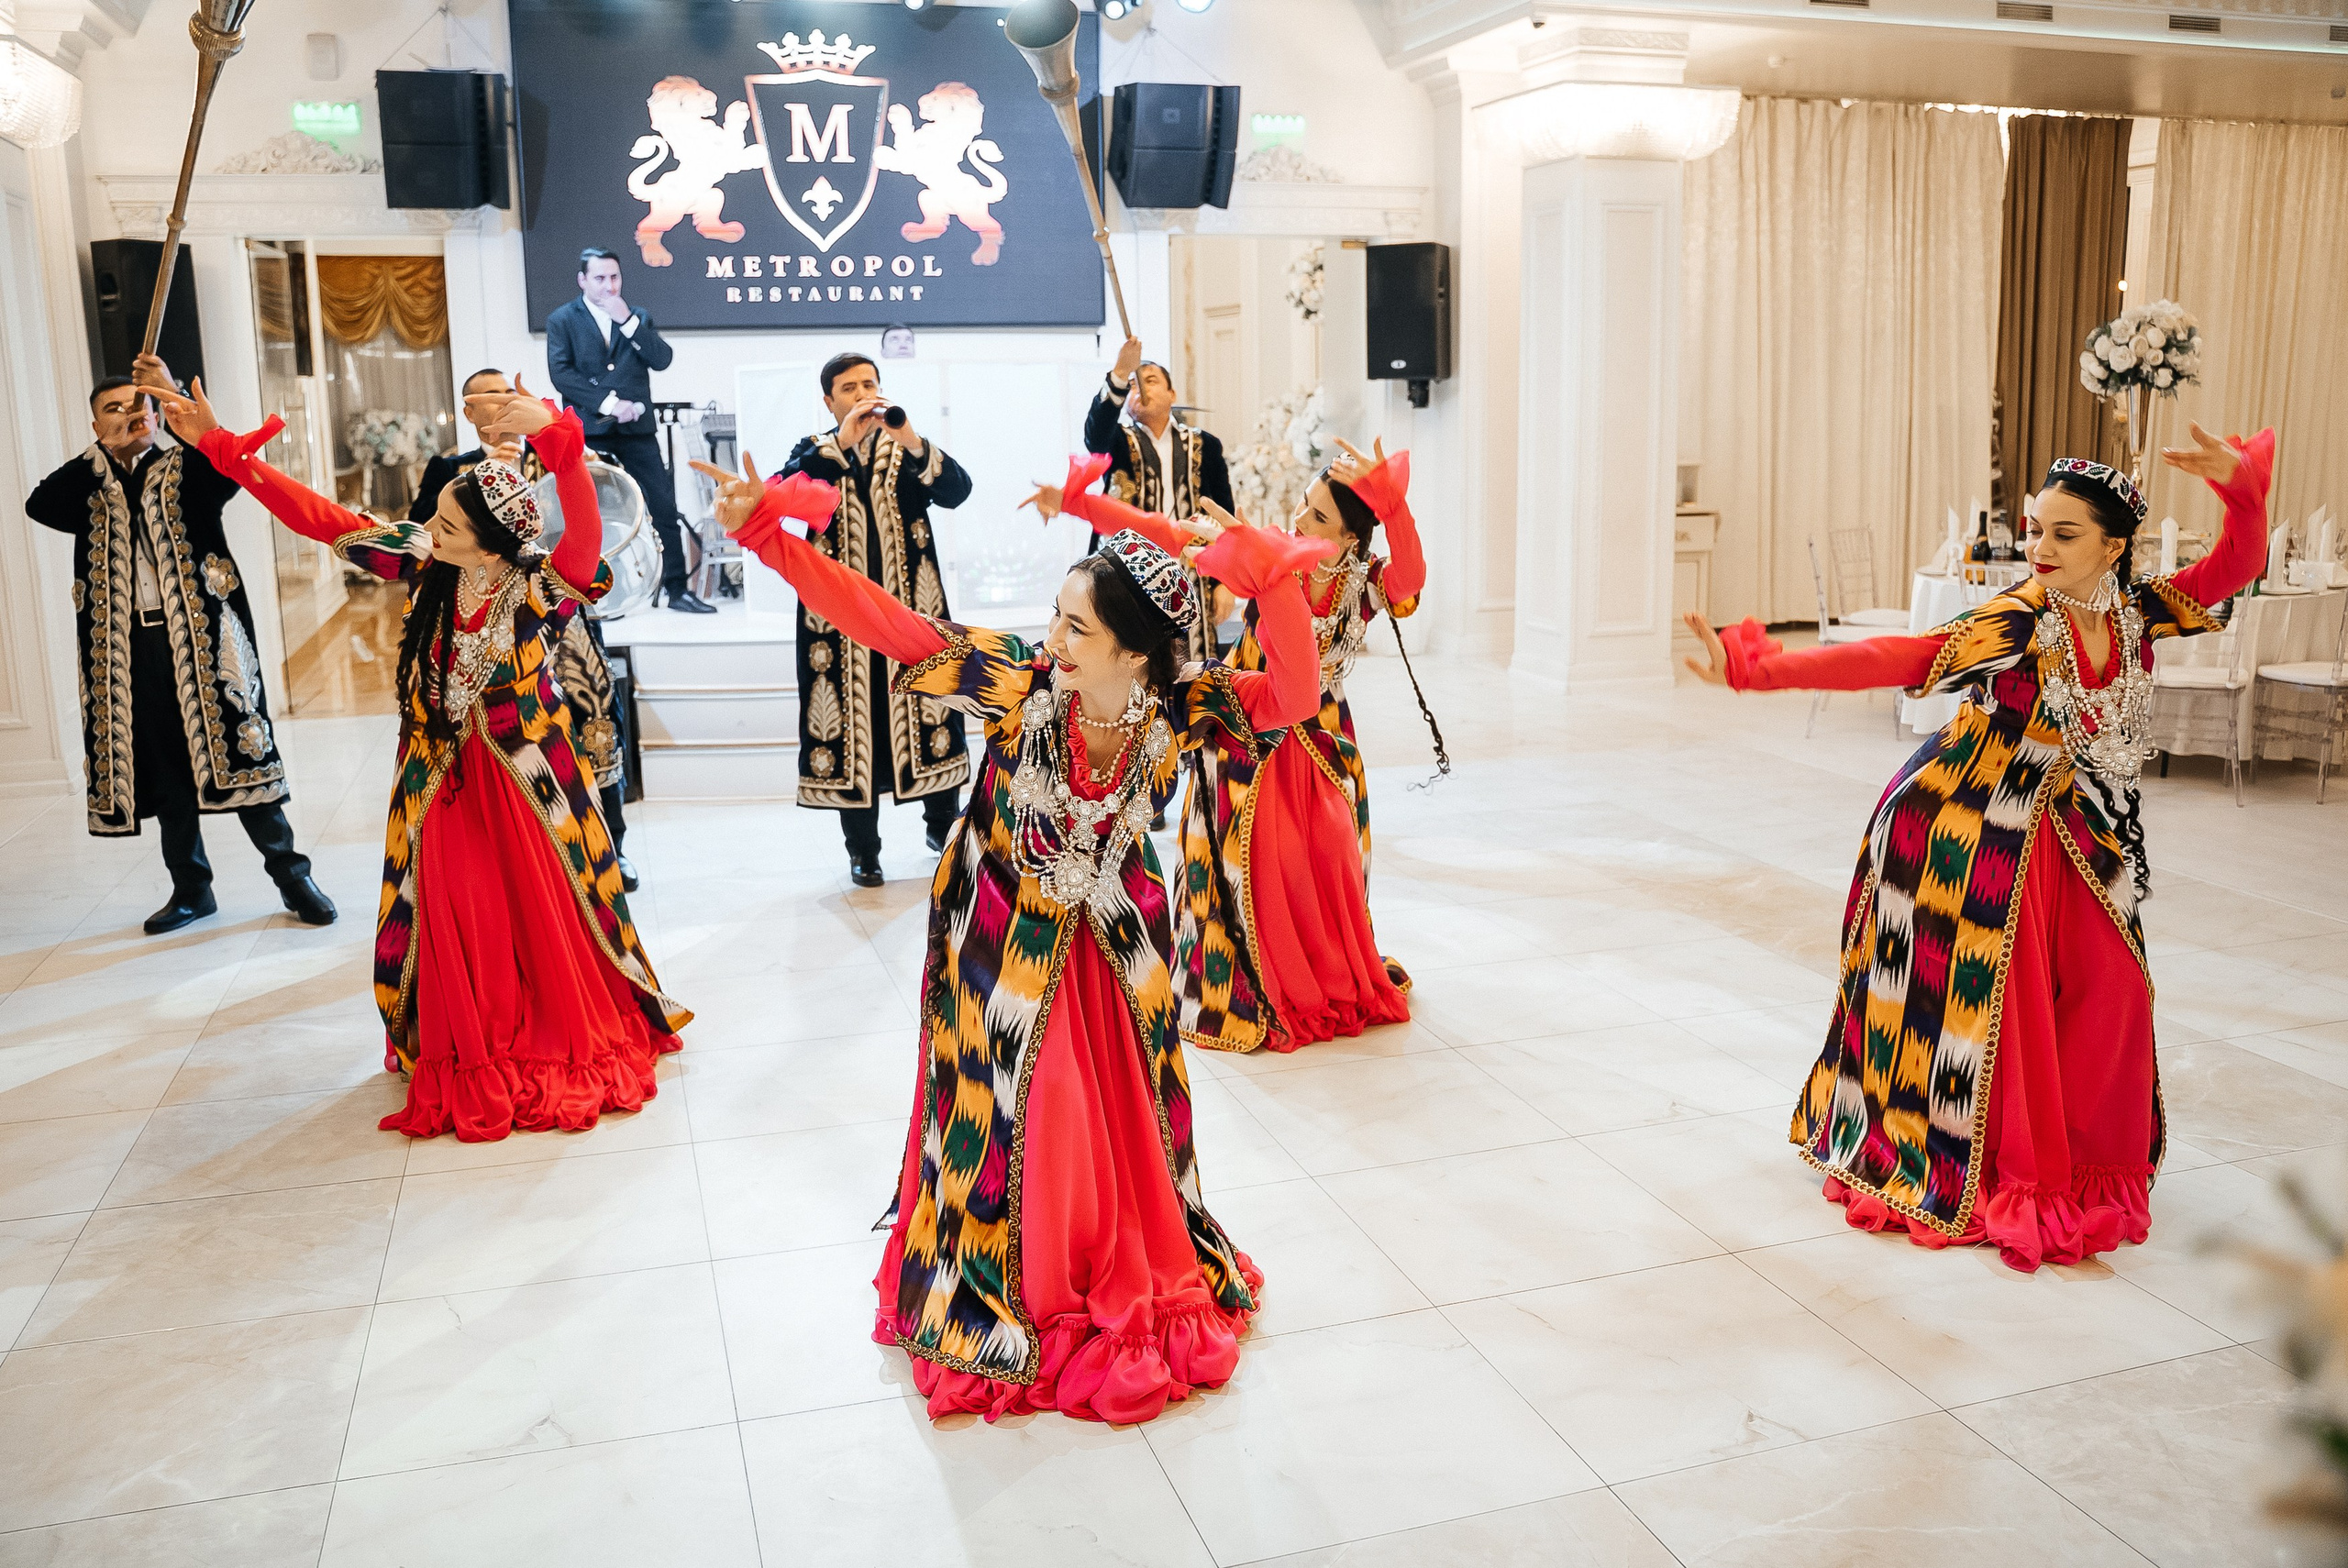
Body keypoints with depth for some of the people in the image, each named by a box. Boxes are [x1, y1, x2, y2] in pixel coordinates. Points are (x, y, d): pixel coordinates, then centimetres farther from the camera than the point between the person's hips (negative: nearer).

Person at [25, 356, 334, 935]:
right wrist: (106, 451, -10)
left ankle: (291, 875, 5)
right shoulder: (90, 489, 13)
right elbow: (39, 506, -6)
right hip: (129, 650, 4)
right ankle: (191, 888, 21)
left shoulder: (184, 470, 4)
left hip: (199, 638, -3)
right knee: (165, 771, 10)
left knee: (234, 751, -4)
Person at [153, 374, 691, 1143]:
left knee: (549, 915, 6)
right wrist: (221, 446, -4)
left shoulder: (541, 589, -24)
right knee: (453, 920, 11)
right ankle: (465, 1061, 28)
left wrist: (554, 435, -61)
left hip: (523, 779, -4)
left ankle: (578, 1044, 28)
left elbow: (584, 533, -45)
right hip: (442, 779, 4)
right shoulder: (421, 565, -9)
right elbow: (321, 518, -2)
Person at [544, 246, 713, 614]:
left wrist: (628, 321, -9)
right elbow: (561, 373, -6)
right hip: (588, 432, -2)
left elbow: (662, 359, 0)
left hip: (636, 430, 2)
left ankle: (677, 589, 2)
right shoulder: (562, 319, 6)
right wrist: (608, 403, -14)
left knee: (665, 507, -3)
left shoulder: (637, 318, 14)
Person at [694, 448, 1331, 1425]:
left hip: (1114, 945, 2)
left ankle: (1134, 1273, 41)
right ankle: (1002, 1286, 33)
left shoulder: (1179, 710, -20)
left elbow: (1293, 698, -29)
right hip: (1006, 944, -2)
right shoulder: (1018, 683, -25)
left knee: (1122, 1115, 16)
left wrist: (1276, 584, -41)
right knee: (1005, 1116, 10)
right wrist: (767, 534, -34)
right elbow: (889, 624, -28)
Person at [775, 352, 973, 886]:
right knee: (853, 720, 0)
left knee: (929, 711, 4)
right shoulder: (814, 452, 7)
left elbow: (957, 490, -10)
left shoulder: (911, 450, 9)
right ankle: (862, 850, 11)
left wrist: (913, 443, -26)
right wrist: (841, 443, -23)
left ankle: (943, 823, 24)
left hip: (912, 608, 1)